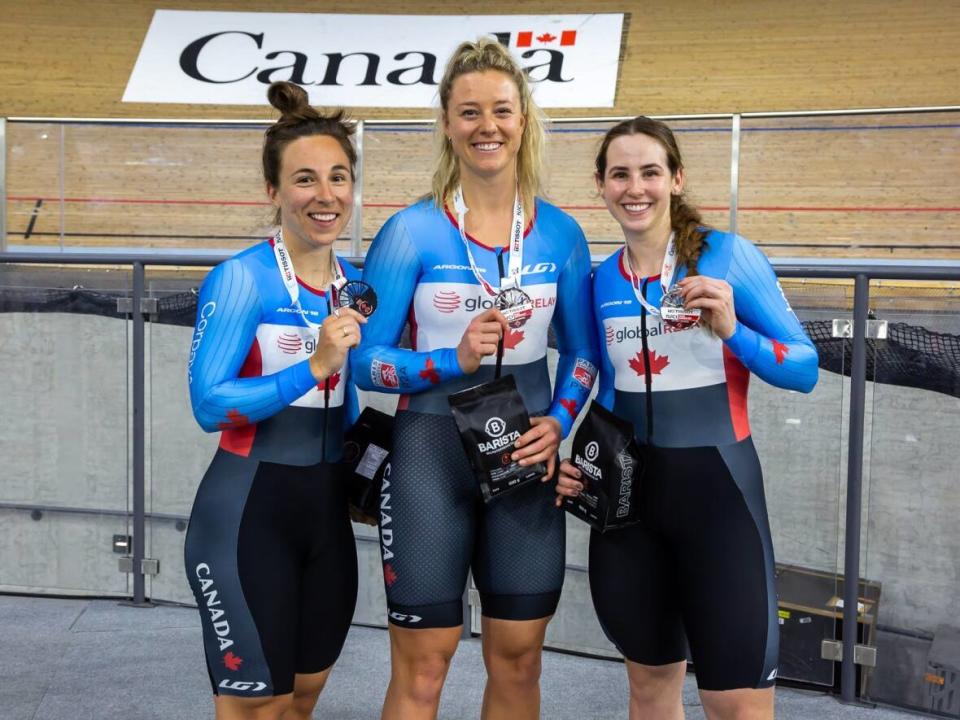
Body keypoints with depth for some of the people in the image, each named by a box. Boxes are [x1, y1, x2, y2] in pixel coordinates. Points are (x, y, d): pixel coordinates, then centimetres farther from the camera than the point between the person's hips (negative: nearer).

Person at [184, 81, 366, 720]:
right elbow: (209, 404, -22)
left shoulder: (355, 282, 6)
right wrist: (315, 365, -29)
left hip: (328, 510, 7)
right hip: (247, 514, -7)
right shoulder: (241, 278, -14)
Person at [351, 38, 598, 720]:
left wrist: (559, 422, -6)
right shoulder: (412, 231, -7)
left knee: (517, 658, 13)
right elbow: (366, 359, -6)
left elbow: (582, 350, 11)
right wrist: (452, 362, -21)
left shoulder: (559, 232, 3)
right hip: (431, 454, -3)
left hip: (524, 456, 3)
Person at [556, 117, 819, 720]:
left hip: (717, 485, -5)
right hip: (627, 490, 5)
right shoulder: (602, 279, 6)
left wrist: (732, 332, -24)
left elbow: (805, 370, -9)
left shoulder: (729, 256, -9)